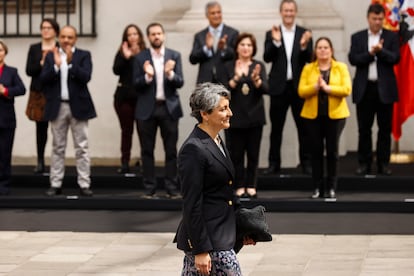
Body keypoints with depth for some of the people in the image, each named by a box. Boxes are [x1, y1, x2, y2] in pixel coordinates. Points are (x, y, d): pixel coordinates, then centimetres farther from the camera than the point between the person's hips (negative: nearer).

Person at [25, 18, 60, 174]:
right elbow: (29, 70, 4)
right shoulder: (34, 48, 11)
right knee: (41, 128, 5)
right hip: (39, 93, 3)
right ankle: (40, 162, 11)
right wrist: (42, 63, -10)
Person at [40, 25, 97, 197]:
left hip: (78, 106, -2)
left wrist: (70, 62, -22)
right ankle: (55, 184, 10)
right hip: (57, 107, 2)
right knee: (58, 148, 7)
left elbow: (86, 77, -13)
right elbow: (43, 79, -3)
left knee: (82, 148, 0)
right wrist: (56, 65, -17)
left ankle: (84, 185, 2)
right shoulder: (51, 56, 7)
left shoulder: (83, 55, 2)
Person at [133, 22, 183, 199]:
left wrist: (170, 73, -21)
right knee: (147, 151, 3)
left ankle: (171, 187, 7)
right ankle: (150, 188, 10)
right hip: (147, 109, 0)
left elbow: (180, 83, -2)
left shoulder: (174, 56, 5)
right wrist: (147, 76, -21)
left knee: (171, 150, 2)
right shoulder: (140, 58, 2)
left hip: (169, 108, 1)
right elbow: (136, 85, -3)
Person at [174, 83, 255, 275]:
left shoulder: (216, 142, 12)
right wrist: (201, 250, -20)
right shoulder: (193, 149, -17)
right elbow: (191, 205, -19)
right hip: (207, 240, -9)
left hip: (220, 235, 9)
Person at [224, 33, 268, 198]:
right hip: (235, 117, -1)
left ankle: (251, 186, 10)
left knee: (253, 154, 2)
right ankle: (239, 187, 5)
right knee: (236, 154, -1)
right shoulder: (228, 67, 2)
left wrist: (256, 79, -28)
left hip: (254, 116, 1)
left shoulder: (259, 66, 5)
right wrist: (236, 77, -25)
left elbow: (265, 89, -7)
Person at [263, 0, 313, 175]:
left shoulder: (304, 34, 4)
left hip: (299, 86, 0)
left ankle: (306, 163, 9)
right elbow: (267, 58, -7)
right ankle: (274, 164, 10)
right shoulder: (271, 34, 4)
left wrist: (304, 46, -23)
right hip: (279, 87, 0)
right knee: (276, 127, 5)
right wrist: (275, 42, -22)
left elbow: (308, 60, -4)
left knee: (303, 126, 4)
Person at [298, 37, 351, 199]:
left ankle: (332, 188, 6)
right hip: (313, 115, 1)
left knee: (332, 150, 0)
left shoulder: (341, 67, 4)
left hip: (335, 115, -1)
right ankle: (317, 188, 6)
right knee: (316, 150, 0)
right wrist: (315, 87, -19)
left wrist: (327, 87, -16)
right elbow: (301, 91, -3)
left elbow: (346, 89, -8)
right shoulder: (308, 68, 7)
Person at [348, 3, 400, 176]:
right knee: (364, 129, 4)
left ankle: (383, 163, 8)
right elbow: (352, 59, -3)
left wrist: (380, 51, -19)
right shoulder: (357, 37, 8)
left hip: (385, 89, -1)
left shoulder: (391, 37, 5)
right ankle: (364, 164, 9)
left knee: (385, 128, 2)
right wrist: (370, 53, -15)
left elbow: (396, 58, -6)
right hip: (364, 89, 1)